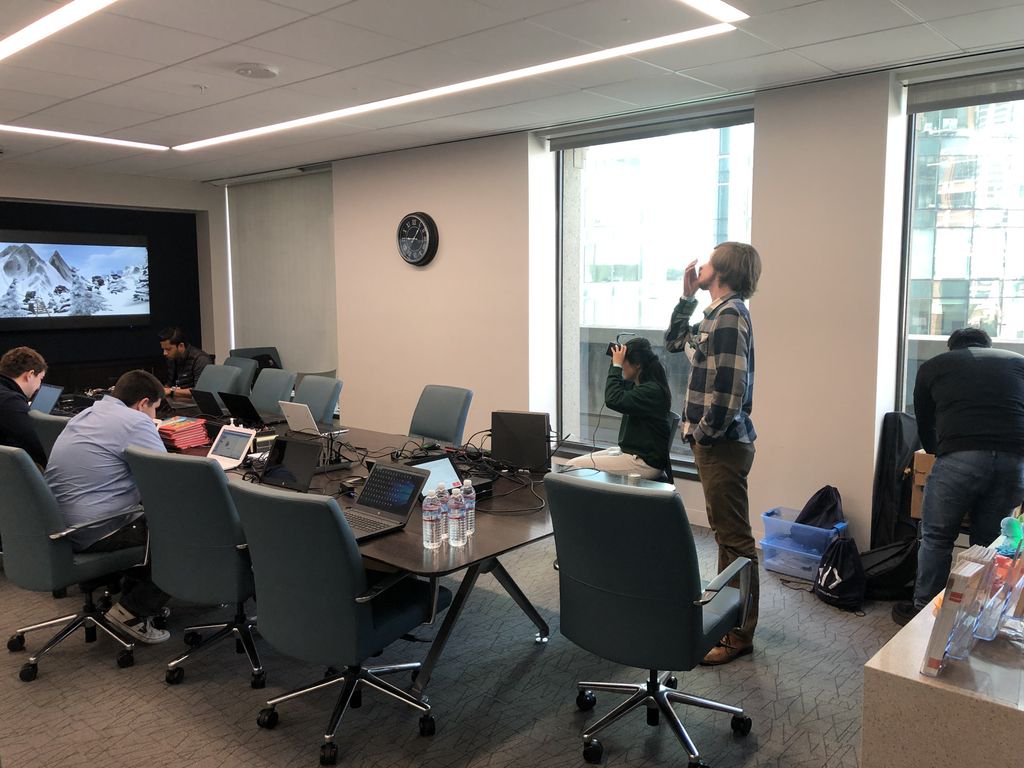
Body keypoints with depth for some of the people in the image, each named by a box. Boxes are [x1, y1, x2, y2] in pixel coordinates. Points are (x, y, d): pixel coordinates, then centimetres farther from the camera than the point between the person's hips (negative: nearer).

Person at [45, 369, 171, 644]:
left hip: (58, 526, 10)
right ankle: (134, 610, 2)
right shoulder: (135, 422, -15)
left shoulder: (86, 414, 14)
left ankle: (132, 594, 30)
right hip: (95, 532, -10)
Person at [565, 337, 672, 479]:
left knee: (574, 467, -13)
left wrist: (617, 365, -19)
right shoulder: (638, 385, 9)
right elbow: (619, 390, 28)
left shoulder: (652, 390, -20)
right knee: (576, 462, 9)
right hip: (631, 453, 10)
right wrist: (615, 364, 12)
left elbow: (613, 400, -30)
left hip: (645, 462, -10)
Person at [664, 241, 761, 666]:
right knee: (725, 532, 18)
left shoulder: (729, 315, -16)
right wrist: (686, 296, 17)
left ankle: (739, 635, 6)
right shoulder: (718, 314, 14)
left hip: (723, 443, -10)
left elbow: (730, 384, -23)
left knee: (734, 537, -3)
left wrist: (707, 433, -14)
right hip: (713, 440, 10)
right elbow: (674, 342, 28)